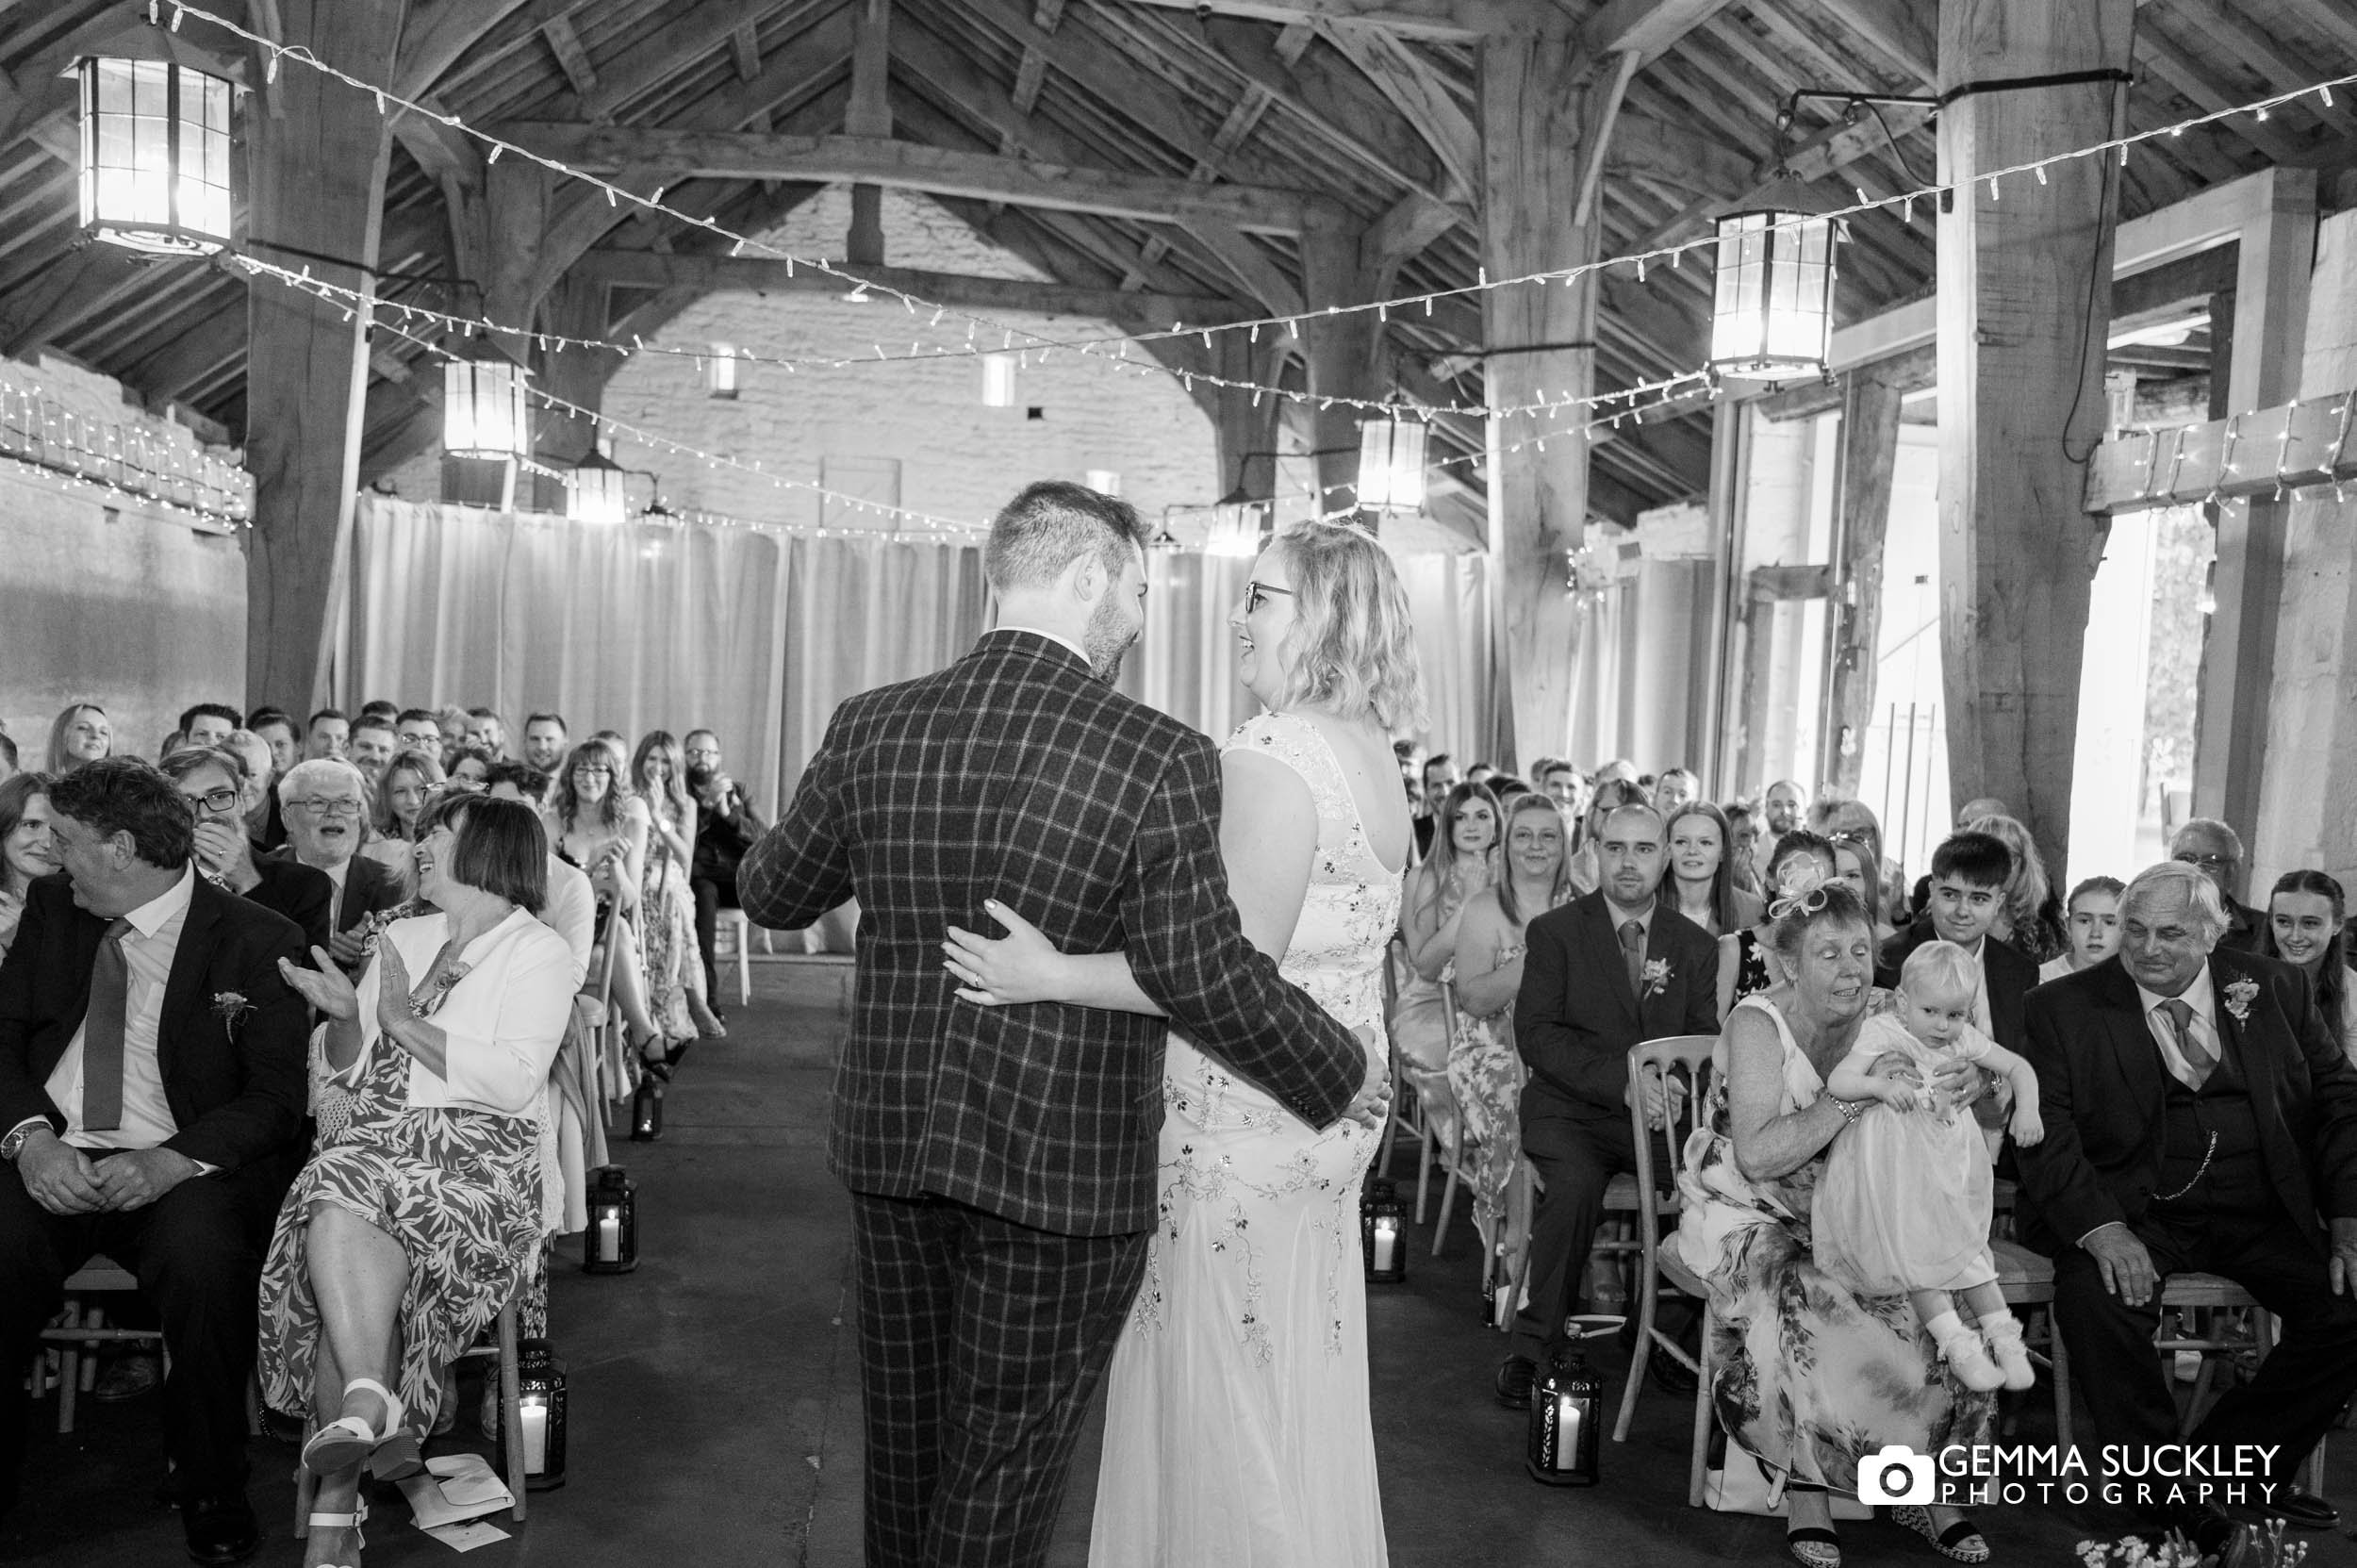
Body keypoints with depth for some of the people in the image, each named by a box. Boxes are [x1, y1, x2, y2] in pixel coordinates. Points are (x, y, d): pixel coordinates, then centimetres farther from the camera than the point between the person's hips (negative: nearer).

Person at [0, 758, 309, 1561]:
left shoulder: (260, 942, -1)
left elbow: (276, 1099, -5)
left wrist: (172, 1162, -22)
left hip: (183, 1170, -3)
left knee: (205, 1259, -33)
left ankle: (210, 1495, -10)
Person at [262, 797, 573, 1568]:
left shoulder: (539, 953, 4)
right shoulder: (400, 939, 22)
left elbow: (514, 1082, -11)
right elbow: (346, 1074, 21)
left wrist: (405, 1022, -7)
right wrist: (343, 1018, -1)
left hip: (479, 1154, -4)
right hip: (374, 1139, 5)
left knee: (344, 1217, -32)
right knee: (337, 1203, -31)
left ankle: (336, 1497, -29)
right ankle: (369, 1404, -37)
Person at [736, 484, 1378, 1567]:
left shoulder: (871, 727, -5)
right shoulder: (1159, 758, -19)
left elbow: (770, 894, 7)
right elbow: (1205, 978, -19)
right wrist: (1343, 1075, -4)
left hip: (889, 1146, 5)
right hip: (1060, 1173, -4)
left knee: (905, 1440, 23)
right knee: (1003, 1461, 12)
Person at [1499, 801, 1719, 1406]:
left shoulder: (1696, 945, 13)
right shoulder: (1554, 932, 3)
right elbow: (1535, 1034, -7)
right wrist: (1622, 1081, -19)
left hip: (1665, 1114, 3)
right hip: (1572, 1108, -3)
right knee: (1574, 1187, -33)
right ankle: (1533, 1344, -15)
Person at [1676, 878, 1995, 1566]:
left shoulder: (1879, 1023, 0)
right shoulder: (1757, 1025, -16)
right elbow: (1756, 1155, -26)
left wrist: (1959, 1087, -21)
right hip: (1748, 1219, -5)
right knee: (1810, 1312, -32)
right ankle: (1805, 1487, -13)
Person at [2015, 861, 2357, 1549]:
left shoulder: (2277, 989, 10)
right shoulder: (2064, 1007, 1)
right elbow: (2047, 1132, -7)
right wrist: (2102, 1228, -23)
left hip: (2262, 1210, 3)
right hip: (2132, 1206, -3)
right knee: (2094, 1298, -30)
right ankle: (2163, 1489, -6)